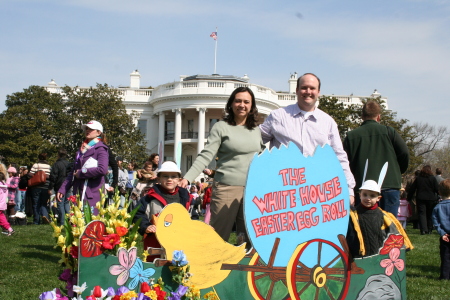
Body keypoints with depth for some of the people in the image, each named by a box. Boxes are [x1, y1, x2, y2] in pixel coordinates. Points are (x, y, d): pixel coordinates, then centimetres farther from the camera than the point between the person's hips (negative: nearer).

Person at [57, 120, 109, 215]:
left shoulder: (100, 149, -2)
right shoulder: (81, 150, 21)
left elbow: (103, 170, -19)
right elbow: (73, 172, 22)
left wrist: (81, 173, -10)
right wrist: (62, 189, 12)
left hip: (93, 194, -7)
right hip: (78, 192, 7)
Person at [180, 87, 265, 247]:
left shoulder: (256, 130, 13)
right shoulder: (221, 127, -1)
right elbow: (206, 155, -7)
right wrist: (187, 177, -18)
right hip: (226, 187, -4)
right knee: (219, 235, -1)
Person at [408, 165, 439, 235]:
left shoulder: (418, 178, 3)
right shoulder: (433, 178, -2)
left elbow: (412, 189, 6)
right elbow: (437, 189, -5)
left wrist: (409, 198, 14)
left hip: (420, 199, 0)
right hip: (431, 199, 0)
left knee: (422, 214, -3)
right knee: (430, 214, 11)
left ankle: (424, 230, -17)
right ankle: (429, 230, 13)